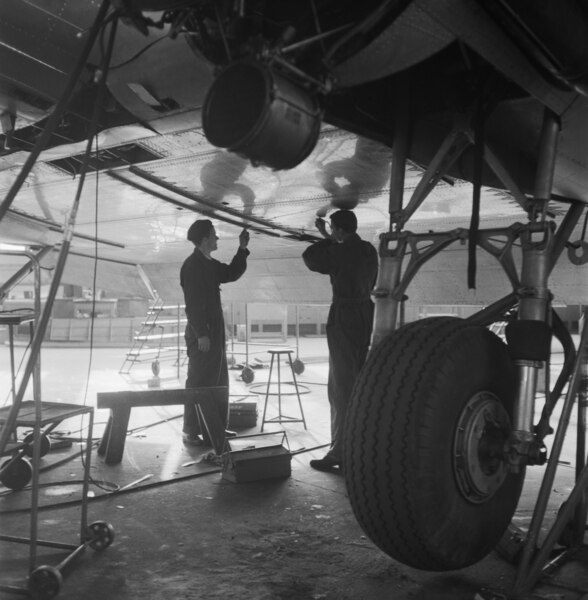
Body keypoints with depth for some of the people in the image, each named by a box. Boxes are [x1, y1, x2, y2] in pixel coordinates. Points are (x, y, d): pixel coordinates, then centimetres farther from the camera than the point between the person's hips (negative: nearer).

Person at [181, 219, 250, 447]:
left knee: (218, 381, 15)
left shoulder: (210, 264, 14)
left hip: (214, 331, 10)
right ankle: (191, 432, 2)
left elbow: (232, 273, 25)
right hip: (201, 334, -10)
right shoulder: (192, 265, -14)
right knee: (199, 383, -5)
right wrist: (201, 334, -23)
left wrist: (242, 249, 16)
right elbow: (192, 303, -19)